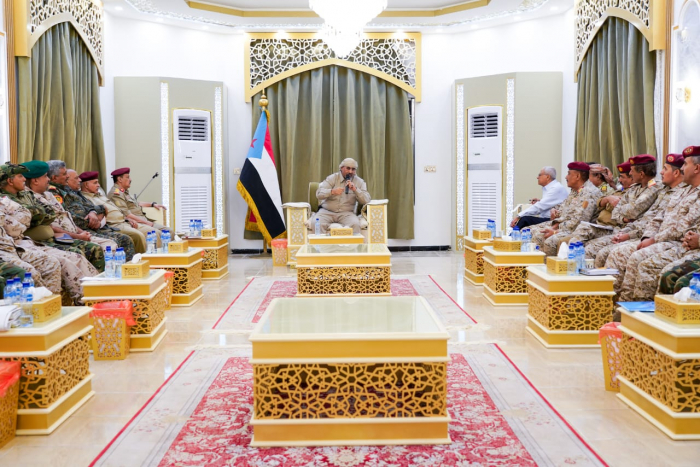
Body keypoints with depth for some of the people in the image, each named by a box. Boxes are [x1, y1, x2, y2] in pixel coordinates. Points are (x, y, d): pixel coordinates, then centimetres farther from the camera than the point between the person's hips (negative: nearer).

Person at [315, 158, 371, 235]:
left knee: (355, 224, -33)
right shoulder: (332, 178, 6)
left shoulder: (359, 182, 9)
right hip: (327, 211, 0)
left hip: (346, 213, 0)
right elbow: (319, 193, -6)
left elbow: (367, 200, -2)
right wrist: (332, 191, -25)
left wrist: (355, 189, -16)